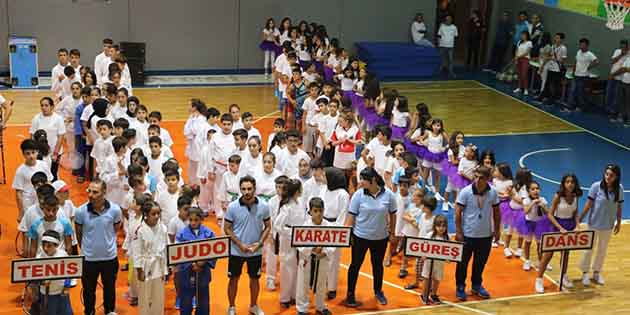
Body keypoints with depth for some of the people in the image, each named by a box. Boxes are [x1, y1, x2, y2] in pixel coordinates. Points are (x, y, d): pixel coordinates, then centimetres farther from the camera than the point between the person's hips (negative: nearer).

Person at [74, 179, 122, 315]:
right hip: (89, 258, 0)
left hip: (110, 257, 1)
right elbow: (79, 233, 1)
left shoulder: (115, 210, -16)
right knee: (89, 290, 17)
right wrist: (85, 248, 11)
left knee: (109, 288, 21)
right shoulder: (81, 211, -17)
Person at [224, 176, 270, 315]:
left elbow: (267, 226, 0)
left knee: (254, 278, 16)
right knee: (234, 279, 11)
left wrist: (260, 243, -13)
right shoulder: (232, 207, -14)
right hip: (236, 251, -1)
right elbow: (227, 228, -6)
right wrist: (240, 244, -15)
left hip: (256, 251, 1)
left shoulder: (263, 206, -11)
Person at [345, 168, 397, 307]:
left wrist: (392, 232, 8)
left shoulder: (388, 194, -10)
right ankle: (350, 294, 20)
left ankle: (378, 291, 39)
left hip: (381, 237, 1)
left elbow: (392, 214, 2)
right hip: (360, 236, -1)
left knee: (378, 265, 18)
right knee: (356, 265, 8)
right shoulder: (358, 194, -12)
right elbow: (351, 215, -8)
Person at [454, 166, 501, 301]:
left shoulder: (492, 192, -5)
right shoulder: (466, 192, -15)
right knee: (463, 261, 7)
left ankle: (477, 285, 34)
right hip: (468, 234, -3)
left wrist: (497, 230, 8)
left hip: (486, 234, 3)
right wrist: (458, 232, -11)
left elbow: (496, 211, 7)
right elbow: (458, 212, -10)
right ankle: (460, 287, 23)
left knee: (481, 262, 15)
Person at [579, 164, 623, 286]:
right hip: (593, 223, -3)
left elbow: (619, 207, 1)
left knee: (602, 249, 17)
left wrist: (619, 223, 7)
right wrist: (580, 219, -13)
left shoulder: (619, 188, -9)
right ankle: (585, 273, 25)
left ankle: (597, 272, 34)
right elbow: (588, 204, -14)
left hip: (608, 225, 3)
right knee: (589, 249, 9)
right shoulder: (596, 186, -19)